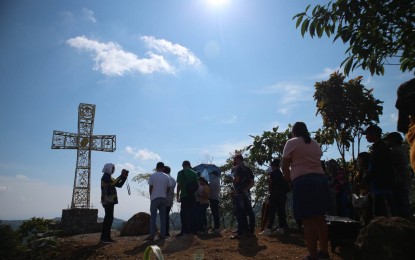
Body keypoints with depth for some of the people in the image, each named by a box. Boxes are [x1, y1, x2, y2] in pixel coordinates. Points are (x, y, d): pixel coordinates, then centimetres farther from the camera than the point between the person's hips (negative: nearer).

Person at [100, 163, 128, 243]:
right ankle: (104, 237, -10)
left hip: (110, 201, 10)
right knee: (108, 218, -11)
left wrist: (124, 177, 10)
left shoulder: (108, 177, 24)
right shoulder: (105, 176, -7)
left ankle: (107, 237, 12)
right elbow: (113, 183, -25)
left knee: (109, 218, 9)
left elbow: (119, 185, 21)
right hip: (108, 200, -10)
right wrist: (121, 176, -19)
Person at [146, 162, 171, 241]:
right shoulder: (167, 177, 5)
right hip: (164, 198, 3)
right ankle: (163, 234, 9)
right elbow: (168, 188, 6)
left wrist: (151, 196, 11)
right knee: (163, 217, 8)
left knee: (153, 216, 1)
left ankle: (152, 235, -2)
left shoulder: (152, 176, -4)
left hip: (155, 198, -3)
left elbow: (150, 187, -3)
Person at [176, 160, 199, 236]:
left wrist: (177, 195, -4)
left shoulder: (181, 173, -3)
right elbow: (197, 184, 9)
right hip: (193, 196, 4)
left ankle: (184, 230, -3)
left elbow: (179, 185, -8)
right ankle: (192, 229, 11)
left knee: (184, 213, -1)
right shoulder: (194, 173, 9)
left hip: (184, 196, -4)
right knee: (192, 213, 8)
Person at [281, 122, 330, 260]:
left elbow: (285, 165, 0)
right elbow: (314, 162, 16)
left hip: (303, 182, -7)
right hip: (321, 179, 7)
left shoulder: (291, 142, 1)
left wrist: (288, 176, 22)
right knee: (320, 218, 15)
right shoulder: (315, 143, 19)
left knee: (308, 221, -3)